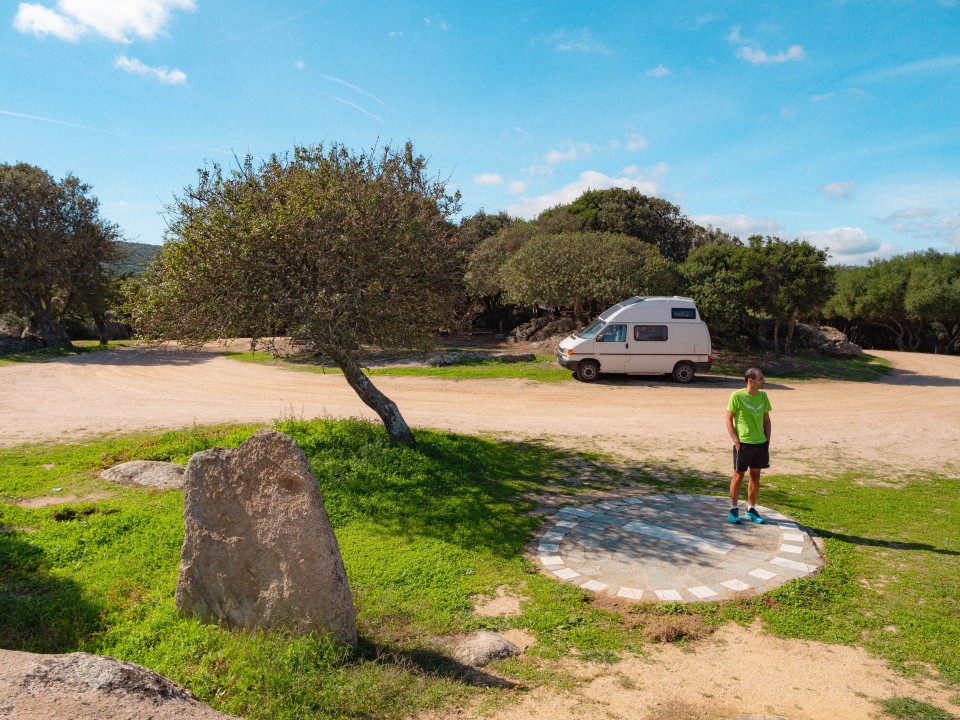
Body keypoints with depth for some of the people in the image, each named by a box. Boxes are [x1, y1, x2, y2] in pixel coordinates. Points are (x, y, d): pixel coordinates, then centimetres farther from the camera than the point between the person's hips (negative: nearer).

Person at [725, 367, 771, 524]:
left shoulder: (762, 396, 4)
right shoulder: (736, 396, -11)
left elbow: (766, 420, 12)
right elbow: (729, 419, -7)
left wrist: (767, 441, 6)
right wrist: (736, 441, -13)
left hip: (760, 443, 5)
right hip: (743, 443, -5)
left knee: (755, 476, 12)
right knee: (738, 476, 4)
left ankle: (751, 509, 25)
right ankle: (734, 509, 17)